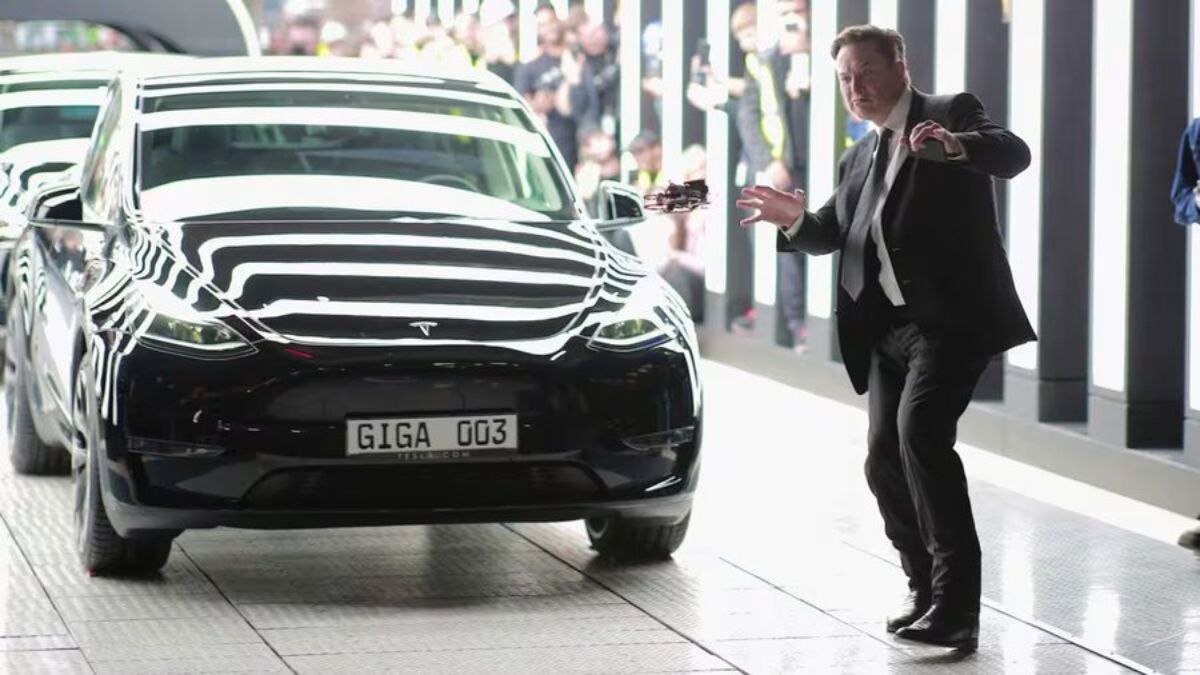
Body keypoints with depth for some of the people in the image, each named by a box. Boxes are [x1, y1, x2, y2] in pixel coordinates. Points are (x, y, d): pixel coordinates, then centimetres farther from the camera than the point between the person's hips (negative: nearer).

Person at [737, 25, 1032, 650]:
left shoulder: (952, 114, 0)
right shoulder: (859, 159, 22)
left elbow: (1014, 154, -16)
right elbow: (835, 232, 22)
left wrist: (956, 146, -37)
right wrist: (795, 220, 0)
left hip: (951, 317, -8)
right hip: (888, 328, 8)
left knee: (920, 431, -24)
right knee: (884, 459, 5)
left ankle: (956, 606, -24)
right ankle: (928, 590, 24)